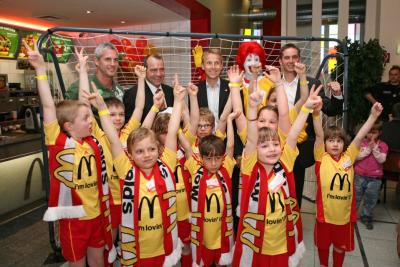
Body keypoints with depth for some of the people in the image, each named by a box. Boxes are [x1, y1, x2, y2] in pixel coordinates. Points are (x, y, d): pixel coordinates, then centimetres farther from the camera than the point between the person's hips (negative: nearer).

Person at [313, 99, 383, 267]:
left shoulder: (348, 157, -1)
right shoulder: (321, 158, -9)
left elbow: (360, 137, -8)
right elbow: (319, 135, -22)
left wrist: (373, 115, -15)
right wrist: (316, 113, -35)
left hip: (345, 214, 2)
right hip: (325, 213, -2)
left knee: (341, 246, 21)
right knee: (323, 244, 19)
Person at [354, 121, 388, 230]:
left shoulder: (383, 145, 0)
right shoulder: (361, 142, -2)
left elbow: (381, 160, -11)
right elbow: (356, 157, -10)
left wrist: (375, 148, -17)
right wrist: (368, 149, -16)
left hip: (375, 178, 1)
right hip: (359, 175, -1)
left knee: (371, 199, 9)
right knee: (355, 197, 8)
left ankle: (366, 217, 27)